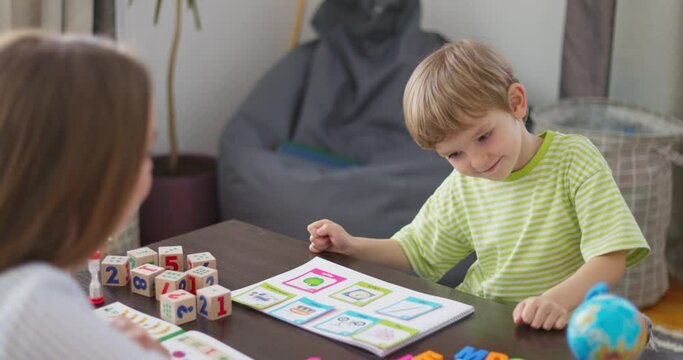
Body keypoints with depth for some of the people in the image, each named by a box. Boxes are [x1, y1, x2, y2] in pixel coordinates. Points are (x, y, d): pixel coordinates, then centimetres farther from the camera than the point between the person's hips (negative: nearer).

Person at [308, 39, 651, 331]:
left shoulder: (574, 158, -11)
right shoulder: (461, 187, 4)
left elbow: (612, 257, -17)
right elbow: (418, 252, 16)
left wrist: (559, 299, -36)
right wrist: (351, 245, 1)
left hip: (557, 328, -3)